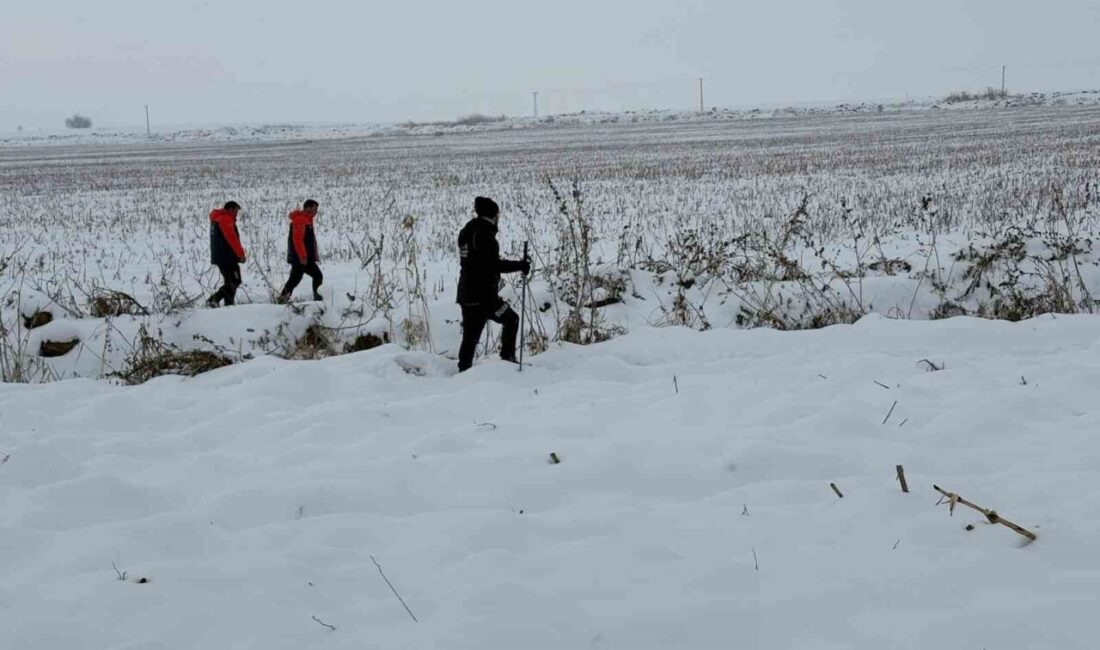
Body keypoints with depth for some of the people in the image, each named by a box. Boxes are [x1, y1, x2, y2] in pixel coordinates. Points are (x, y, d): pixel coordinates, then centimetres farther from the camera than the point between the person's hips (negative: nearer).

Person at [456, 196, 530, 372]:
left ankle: (464, 371, 9)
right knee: (511, 320, 8)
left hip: (466, 294, 9)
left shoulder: (468, 231, 15)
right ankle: (507, 357, 6)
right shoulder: (484, 233, -14)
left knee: (470, 335, 10)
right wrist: (519, 266, -14)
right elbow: (493, 264, -19)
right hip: (483, 294, -9)